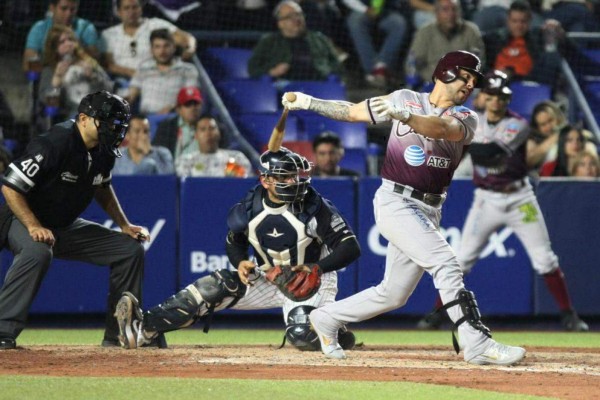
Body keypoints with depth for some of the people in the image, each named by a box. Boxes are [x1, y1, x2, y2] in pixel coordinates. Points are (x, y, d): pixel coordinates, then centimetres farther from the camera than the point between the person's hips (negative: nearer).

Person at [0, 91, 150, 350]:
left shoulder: (103, 151, -1)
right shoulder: (54, 144, -26)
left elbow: (102, 188, 21)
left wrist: (124, 226, 14)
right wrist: (34, 227, -31)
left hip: (68, 228, 8)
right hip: (25, 222, -8)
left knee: (131, 249, 3)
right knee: (38, 251, -41)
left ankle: (119, 333, 9)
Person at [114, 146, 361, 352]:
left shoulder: (314, 207, -21)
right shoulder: (250, 207, -8)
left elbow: (351, 248, -21)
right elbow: (234, 242, 10)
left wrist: (316, 268, -33)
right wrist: (241, 262, -12)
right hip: (269, 278, 5)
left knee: (302, 338, -32)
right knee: (216, 287, -14)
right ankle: (144, 328, -21)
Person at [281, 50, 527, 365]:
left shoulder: (466, 119, 5)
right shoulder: (407, 99, 3)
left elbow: (442, 128, -19)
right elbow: (352, 112, 12)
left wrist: (403, 115, -36)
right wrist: (309, 103, 0)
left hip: (429, 211, 5)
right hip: (395, 201, -5)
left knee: (394, 294, 10)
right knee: (445, 262, -22)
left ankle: (327, 319, 30)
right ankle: (476, 344, -26)